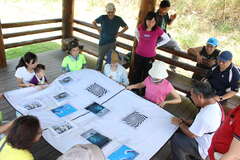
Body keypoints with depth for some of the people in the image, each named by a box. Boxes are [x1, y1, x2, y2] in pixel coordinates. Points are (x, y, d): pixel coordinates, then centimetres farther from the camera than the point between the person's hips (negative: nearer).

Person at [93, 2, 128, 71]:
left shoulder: (118, 19, -5)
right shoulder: (103, 18, -7)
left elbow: (126, 27, 10)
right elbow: (94, 22, 11)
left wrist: (120, 32, -1)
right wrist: (98, 29, -1)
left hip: (112, 43, 0)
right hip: (102, 42, 0)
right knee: (100, 58, 12)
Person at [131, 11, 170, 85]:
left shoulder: (158, 30, -16)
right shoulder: (141, 27, -8)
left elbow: (167, 39, 0)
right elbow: (136, 32, 17)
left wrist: (156, 45, -3)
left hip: (150, 57, -2)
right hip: (139, 55, 2)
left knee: (146, 75, 9)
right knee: (136, 73, 13)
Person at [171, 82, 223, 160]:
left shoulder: (204, 116, -38)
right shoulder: (215, 104, -9)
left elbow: (191, 134, -22)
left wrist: (179, 123, -7)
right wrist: (184, 121, 1)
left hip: (205, 149, -8)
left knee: (175, 139, -1)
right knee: (179, 131, 13)